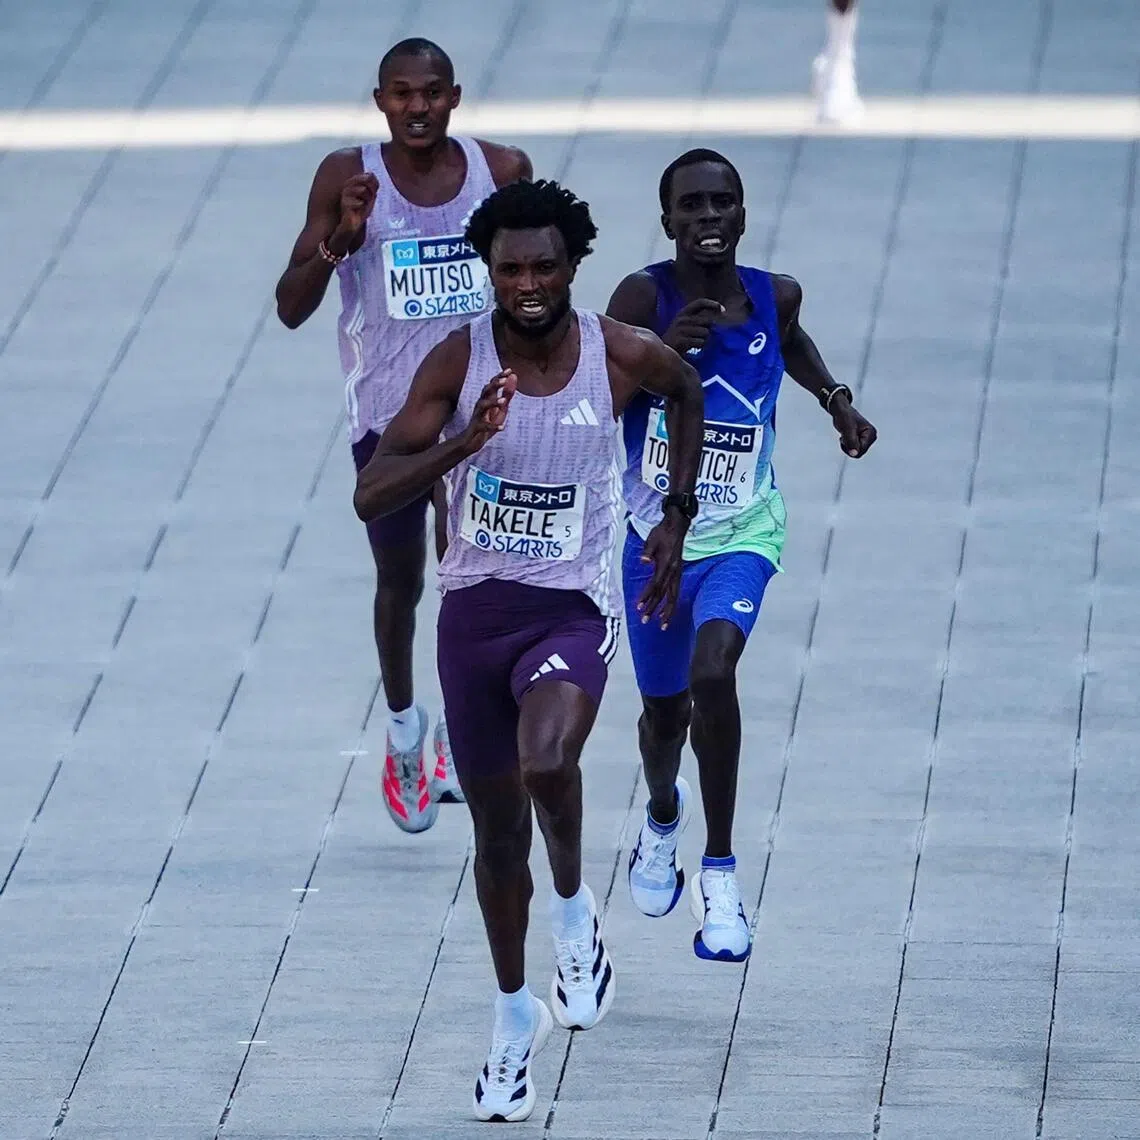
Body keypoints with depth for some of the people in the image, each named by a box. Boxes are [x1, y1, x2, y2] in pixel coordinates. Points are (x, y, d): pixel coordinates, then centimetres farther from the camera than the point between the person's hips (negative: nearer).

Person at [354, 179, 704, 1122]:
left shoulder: (621, 355, -10)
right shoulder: (458, 361, -11)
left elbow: (688, 388, 16)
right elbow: (372, 496, -15)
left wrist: (677, 516, 14)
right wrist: (462, 444, -31)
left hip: (573, 609, -2)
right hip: (476, 609, 2)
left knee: (545, 760, -31)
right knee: (497, 831, 11)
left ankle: (574, 908, -1)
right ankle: (516, 1016, 32)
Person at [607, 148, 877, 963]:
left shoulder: (773, 297, -4)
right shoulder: (645, 299, -13)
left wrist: (836, 400, 10)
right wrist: (661, 355, -31)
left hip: (742, 535, 0)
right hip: (656, 536, 0)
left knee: (713, 670, -27)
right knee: (664, 709, 16)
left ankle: (721, 874, -17)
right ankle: (664, 817, 53)